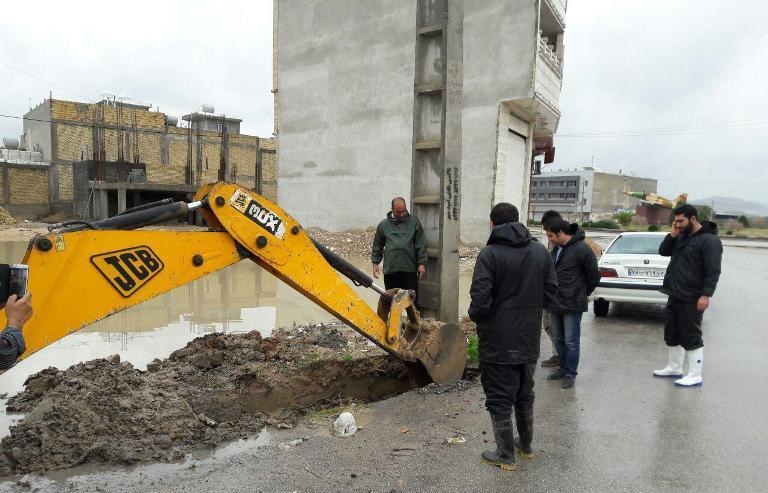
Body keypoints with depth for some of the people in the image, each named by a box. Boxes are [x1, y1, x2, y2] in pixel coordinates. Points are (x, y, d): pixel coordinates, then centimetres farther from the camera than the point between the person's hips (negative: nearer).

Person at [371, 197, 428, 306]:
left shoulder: (414, 223, 3)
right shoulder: (383, 225, 8)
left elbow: (421, 246, 1)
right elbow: (377, 246, 13)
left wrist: (422, 263, -5)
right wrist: (375, 263, 7)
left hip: (410, 270, -1)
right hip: (390, 270, 2)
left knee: (412, 301, 1)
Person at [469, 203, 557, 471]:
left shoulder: (490, 253, -16)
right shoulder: (540, 251, 2)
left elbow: (480, 299, -22)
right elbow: (550, 291, 5)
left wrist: (475, 316, -1)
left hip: (498, 341, -6)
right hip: (529, 339, 6)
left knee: (499, 398, 8)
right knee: (525, 394, 23)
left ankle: (506, 456, 19)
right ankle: (526, 445, 38)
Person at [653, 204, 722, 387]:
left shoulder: (709, 240, -14)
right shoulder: (681, 236, 12)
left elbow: (713, 271, -18)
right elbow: (663, 252, 15)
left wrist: (706, 295, -24)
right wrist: (672, 235, 0)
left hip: (691, 299, -9)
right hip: (674, 295, 9)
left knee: (690, 337, -3)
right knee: (672, 333, 16)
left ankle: (695, 376, 6)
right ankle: (674, 367, 29)